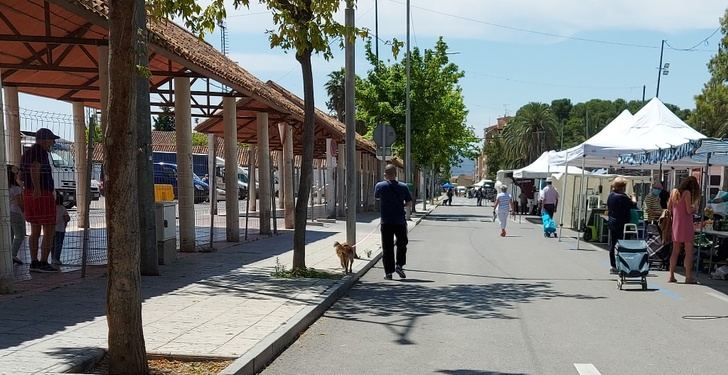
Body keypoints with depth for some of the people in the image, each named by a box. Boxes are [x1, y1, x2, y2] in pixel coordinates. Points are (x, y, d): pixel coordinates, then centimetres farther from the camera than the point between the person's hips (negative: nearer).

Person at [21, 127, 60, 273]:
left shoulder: (26, 153, 16)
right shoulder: (41, 151, -12)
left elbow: (21, 176, 21)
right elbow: (35, 168, -29)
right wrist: (37, 189, -30)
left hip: (28, 194, 9)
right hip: (43, 195, -9)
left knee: (35, 231, 13)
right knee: (49, 232, -3)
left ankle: (34, 262, 14)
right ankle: (43, 263, -5)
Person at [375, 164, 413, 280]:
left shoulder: (380, 186, -5)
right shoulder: (403, 187, -3)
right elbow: (409, 203, 3)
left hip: (385, 222, 0)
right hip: (400, 221, 0)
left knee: (387, 247, 5)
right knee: (402, 244, 18)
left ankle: (388, 272, 5)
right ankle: (399, 265, 5)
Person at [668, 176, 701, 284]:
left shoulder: (674, 192, 8)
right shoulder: (687, 193, -11)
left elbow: (669, 208, 12)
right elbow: (689, 210, -14)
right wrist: (695, 207, 5)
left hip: (676, 224, 6)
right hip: (686, 224, -6)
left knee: (675, 251, 11)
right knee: (689, 251, -1)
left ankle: (671, 276, 11)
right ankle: (688, 277, -2)